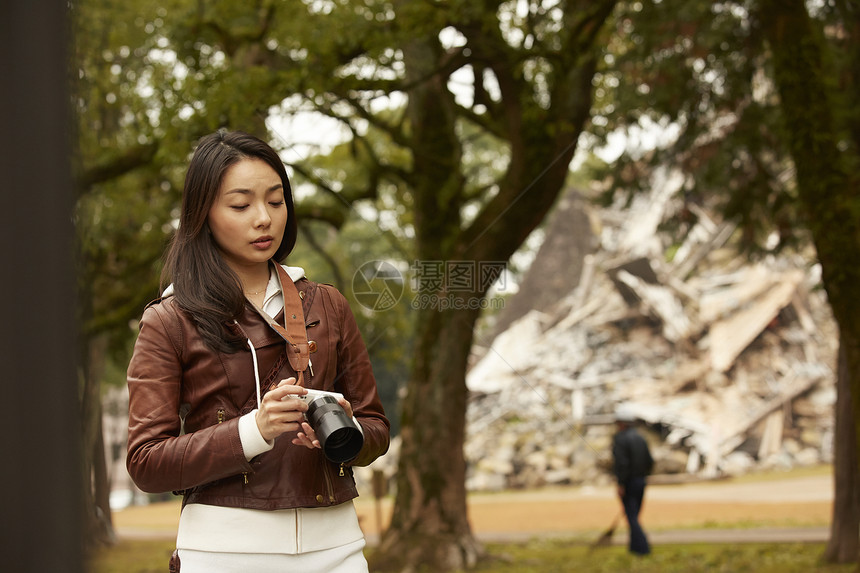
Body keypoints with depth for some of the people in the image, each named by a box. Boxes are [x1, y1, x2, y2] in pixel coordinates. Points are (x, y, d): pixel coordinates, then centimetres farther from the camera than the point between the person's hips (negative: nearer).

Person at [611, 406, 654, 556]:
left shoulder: (620, 439, -15)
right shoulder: (640, 438, 8)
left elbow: (621, 463, -24)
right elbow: (650, 462, 9)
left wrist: (621, 484, -20)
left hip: (627, 483, -7)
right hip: (641, 482, 7)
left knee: (632, 517, -4)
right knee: (634, 515, 18)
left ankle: (642, 547, -10)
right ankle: (635, 544, 23)